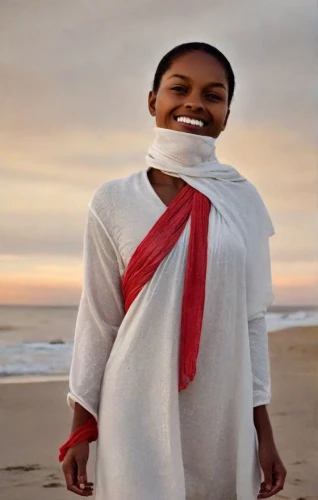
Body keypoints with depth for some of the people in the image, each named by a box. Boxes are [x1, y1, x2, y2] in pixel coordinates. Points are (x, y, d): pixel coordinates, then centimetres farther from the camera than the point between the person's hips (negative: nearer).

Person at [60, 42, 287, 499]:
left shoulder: (244, 202, 3)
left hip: (224, 414, 2)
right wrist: (81, 428, 2)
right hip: (139, 411, -1)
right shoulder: (113, 201, -2)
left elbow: (252, 317, 5)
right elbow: (98, 318, 1)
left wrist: (264, 429, 5)